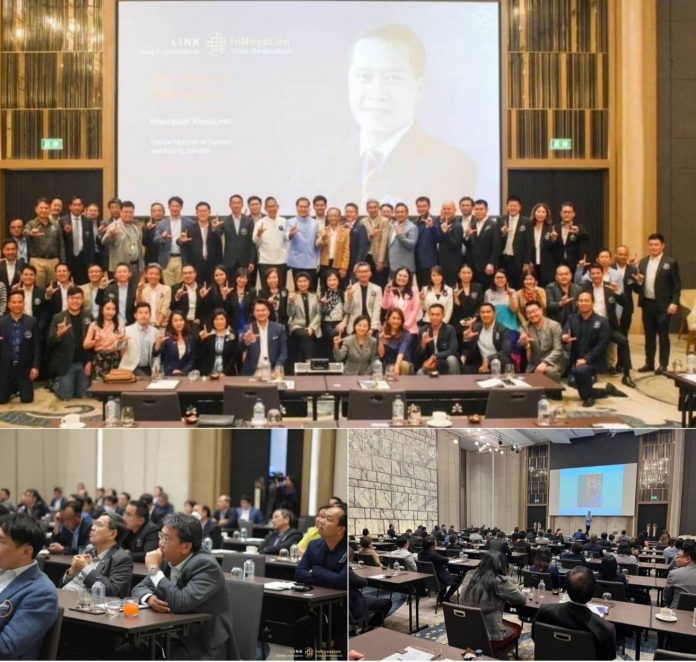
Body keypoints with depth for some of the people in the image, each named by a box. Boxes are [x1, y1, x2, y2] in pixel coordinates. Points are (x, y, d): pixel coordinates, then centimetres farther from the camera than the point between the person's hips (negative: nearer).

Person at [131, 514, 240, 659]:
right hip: (177, 640, 7)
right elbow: (140, 588, 8)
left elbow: (181, 603, -30)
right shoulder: (167, 560, 2)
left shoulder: (206, 566, -20)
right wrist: (150, 598, -15)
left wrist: (154, 569, -22)